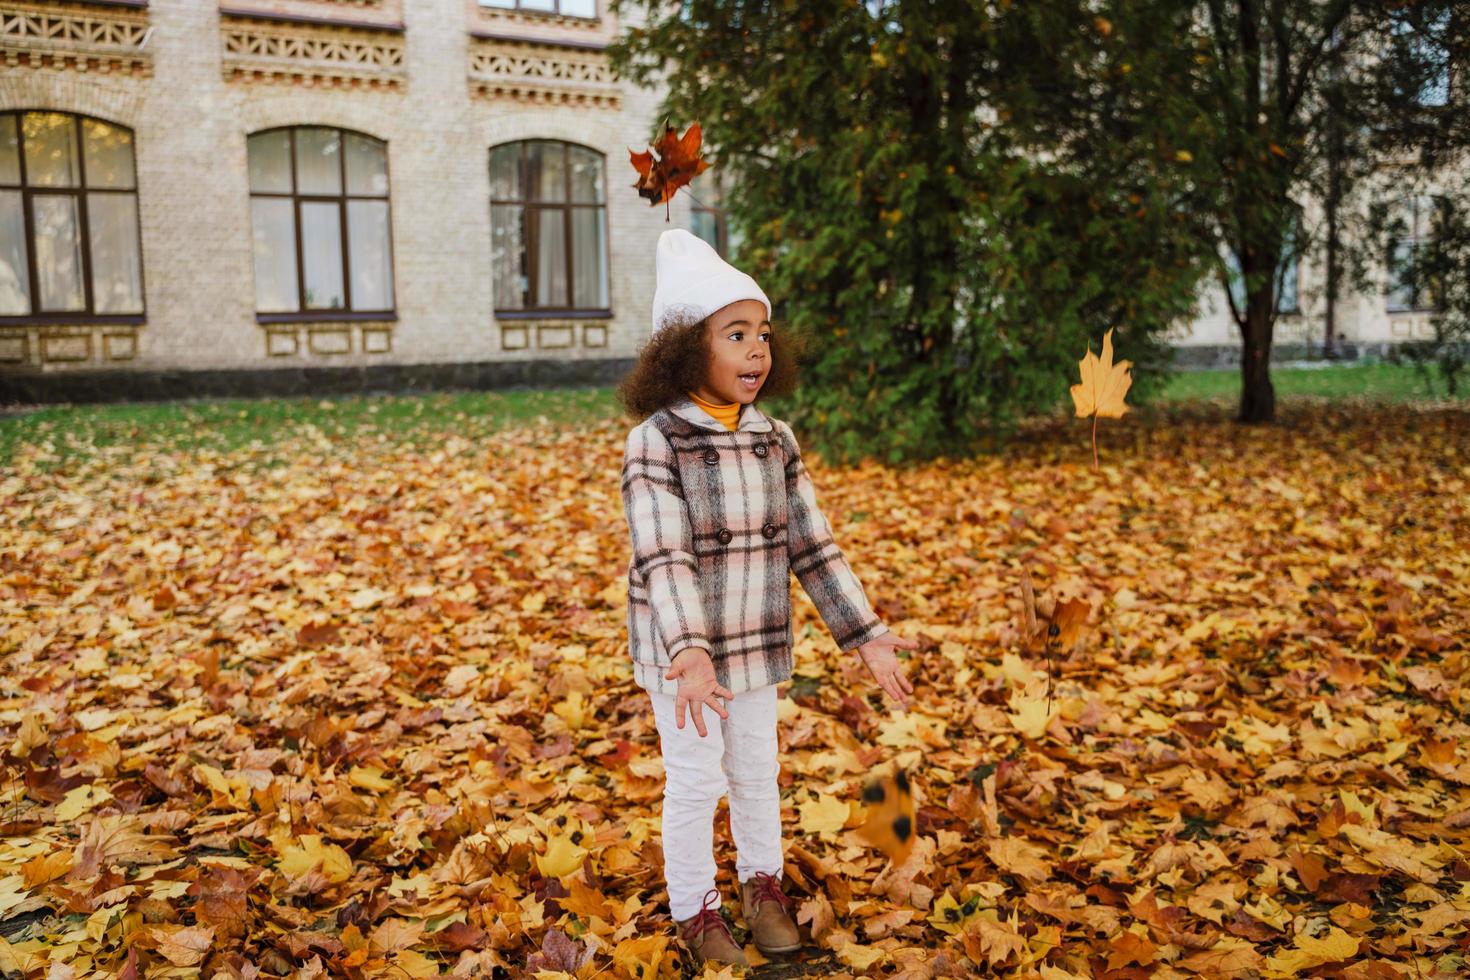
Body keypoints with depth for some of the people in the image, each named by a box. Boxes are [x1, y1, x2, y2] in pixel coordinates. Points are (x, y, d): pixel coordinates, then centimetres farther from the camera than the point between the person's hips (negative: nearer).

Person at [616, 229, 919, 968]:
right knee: (695, 782, 9)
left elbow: (813, 547, 1)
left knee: (757, 772, 19)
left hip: (756, 646, 5)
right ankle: (695, 909, 32)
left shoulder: (775, 442, -1)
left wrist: (866, 636, -3)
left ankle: (762, 883, 43)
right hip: (681, 653, -4)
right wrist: (690, 654, -38)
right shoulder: (656, 442, -17)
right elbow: (662, 558, -26)